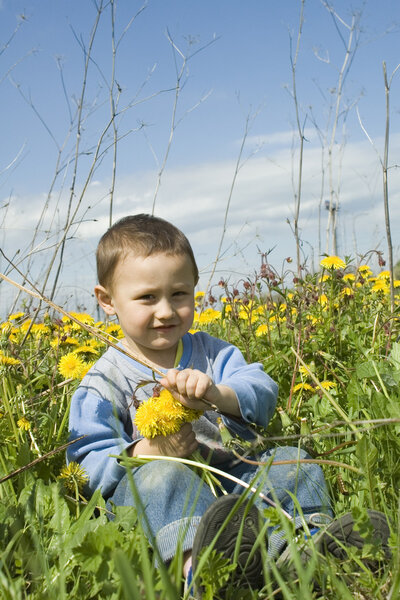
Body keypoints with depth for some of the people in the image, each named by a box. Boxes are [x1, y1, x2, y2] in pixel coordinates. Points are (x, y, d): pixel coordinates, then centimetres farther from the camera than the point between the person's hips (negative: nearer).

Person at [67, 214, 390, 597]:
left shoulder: (210, 352, 11)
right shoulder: (104, 382, -1)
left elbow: (262, 393, -4)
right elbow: (90, 464, -6)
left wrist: (217, 394, -26)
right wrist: (144, 453, -25)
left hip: (233, 479, 4)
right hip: (153, 496, -4)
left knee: (292, 460, -14)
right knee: (162, 475, -36)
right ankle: (197, 559, -62)